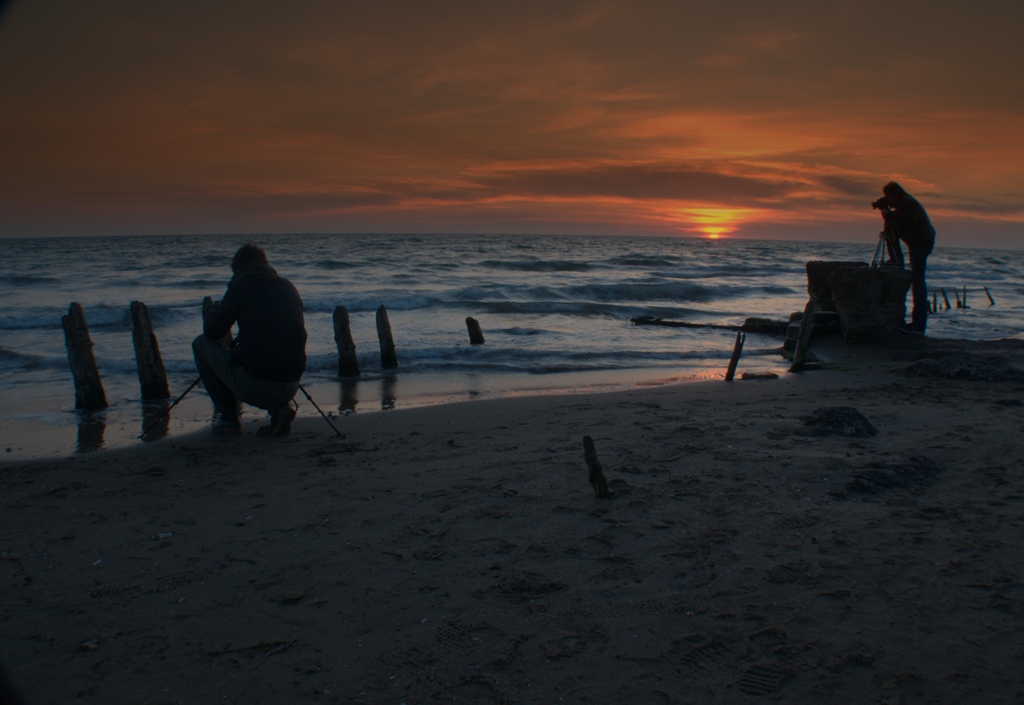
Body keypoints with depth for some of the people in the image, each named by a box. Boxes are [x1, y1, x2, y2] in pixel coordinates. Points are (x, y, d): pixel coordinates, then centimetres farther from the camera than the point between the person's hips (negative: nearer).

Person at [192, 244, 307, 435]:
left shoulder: (241, 285, 0)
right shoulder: (288, 287, 14)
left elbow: (211, 331, 5)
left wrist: (218, 308, 28)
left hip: (253, 386, -5)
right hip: (291, 387, 5)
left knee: (201, 343, 17)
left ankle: (229, 417, 15)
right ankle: (279, 408, 10)